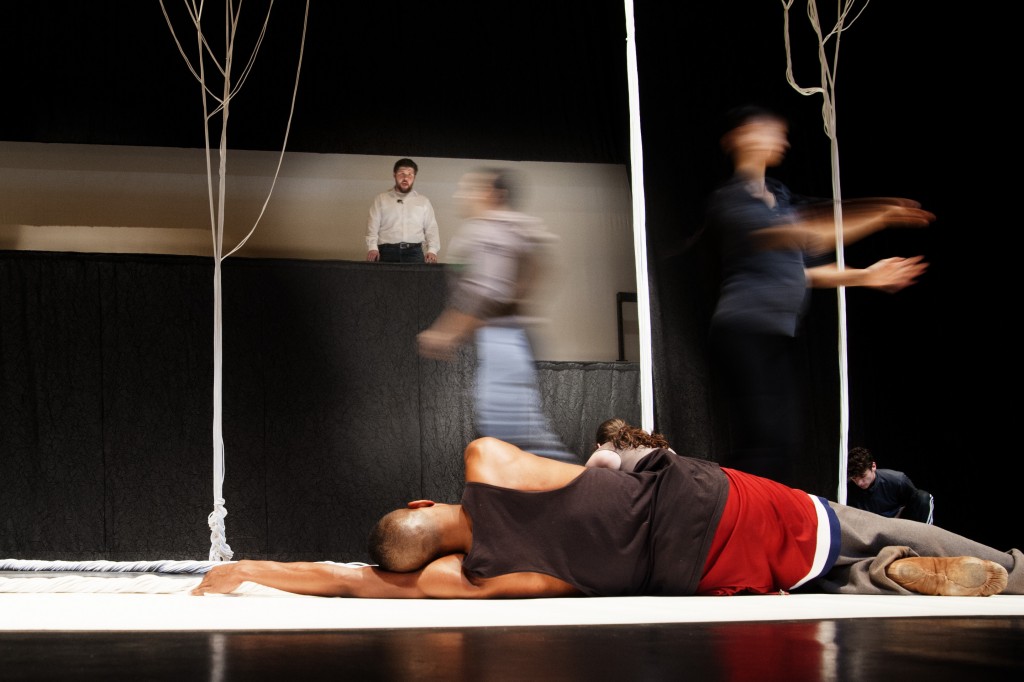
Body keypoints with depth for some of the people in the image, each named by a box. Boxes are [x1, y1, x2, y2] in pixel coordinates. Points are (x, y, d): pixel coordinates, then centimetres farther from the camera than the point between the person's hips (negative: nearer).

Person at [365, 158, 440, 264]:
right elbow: (373, 226, 7)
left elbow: (431, 229, 12)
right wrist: (372, 248, -9)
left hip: (414, 252, 1)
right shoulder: (381, 199, 14)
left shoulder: (423, 201, 18)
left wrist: (432, 250, -4)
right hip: (387, 251, 0)